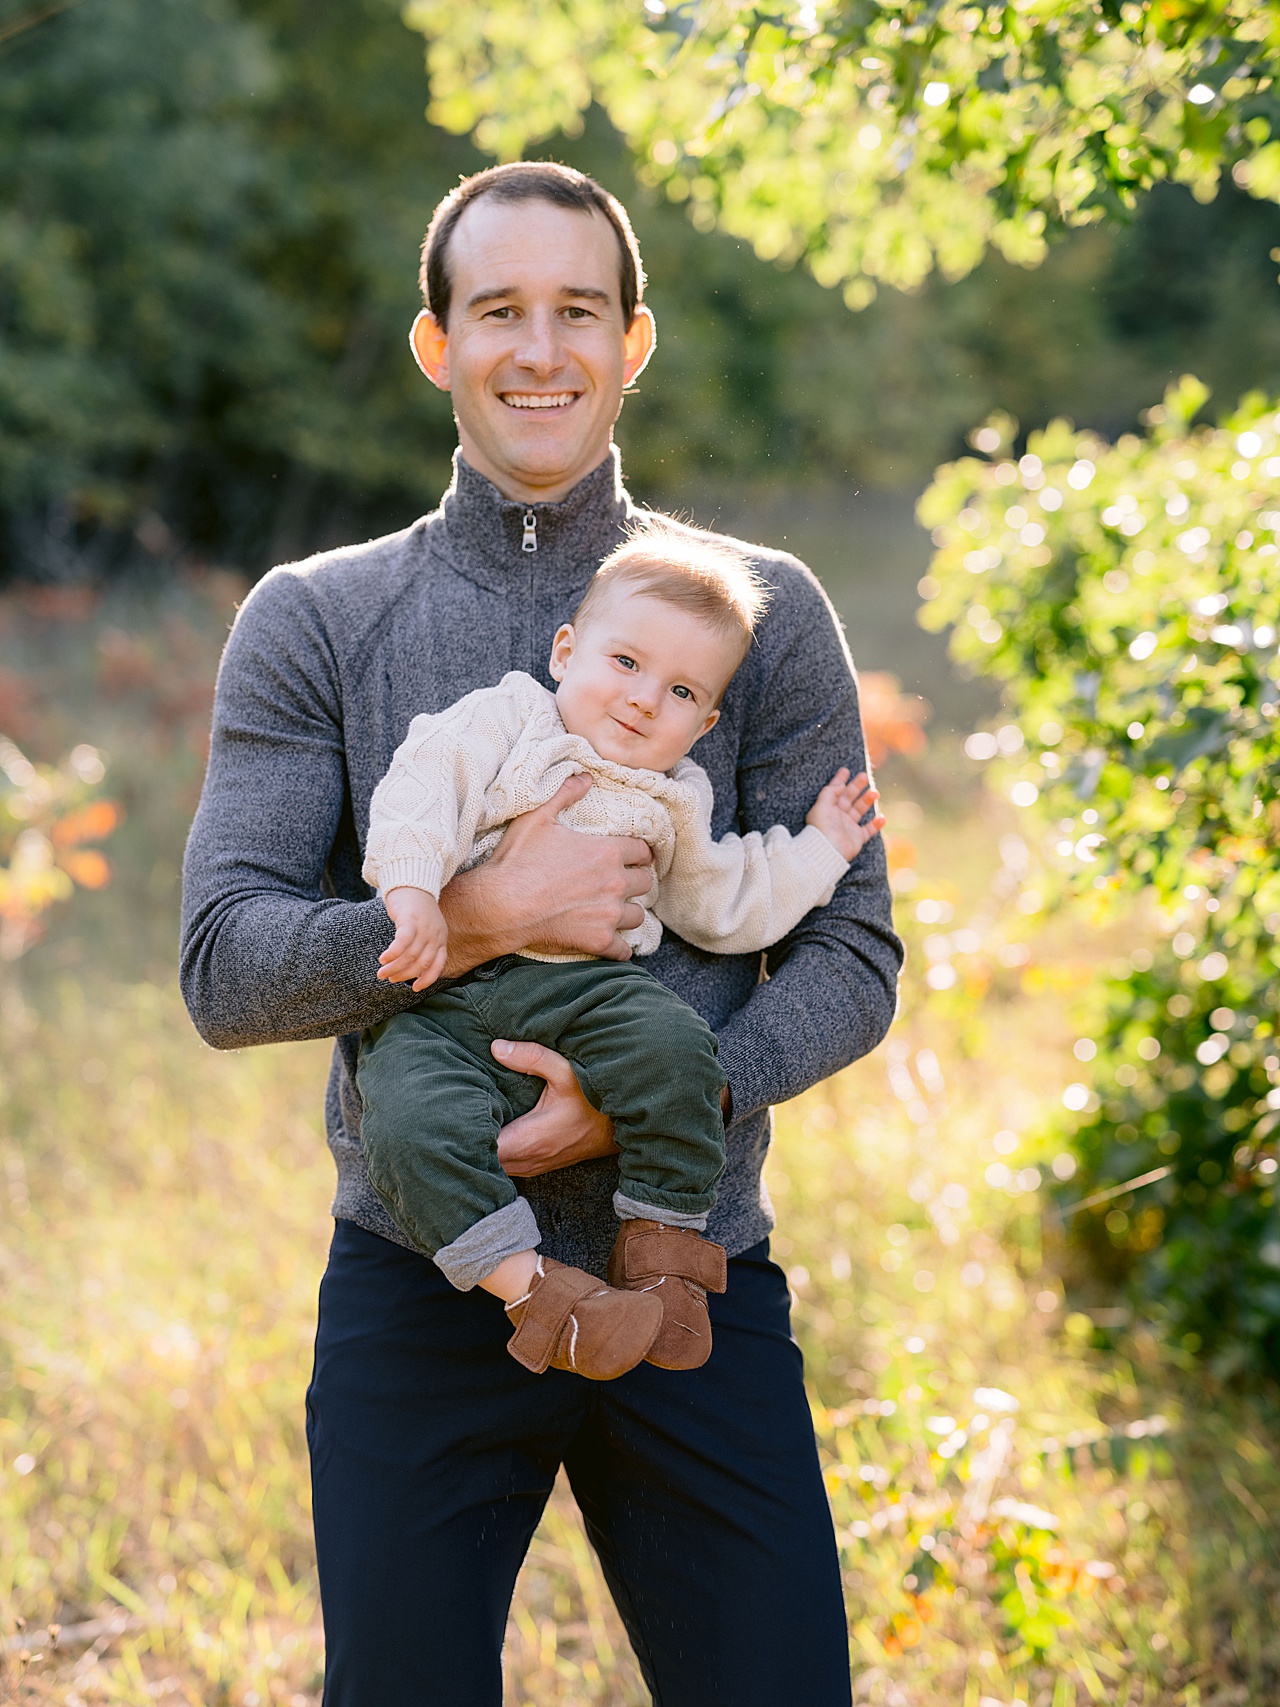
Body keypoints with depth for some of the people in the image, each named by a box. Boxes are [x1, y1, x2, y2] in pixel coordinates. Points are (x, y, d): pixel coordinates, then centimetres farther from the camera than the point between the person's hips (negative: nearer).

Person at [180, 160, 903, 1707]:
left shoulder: (762, 612, 5)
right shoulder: (314, 623, 3)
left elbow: (852, 960, 1)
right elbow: (226, 971, -4)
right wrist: (477, 917, -20)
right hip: (421, 1287, 0)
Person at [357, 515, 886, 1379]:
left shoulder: (675, 804, 24)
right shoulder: (506, 721, 11)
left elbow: (723, 905, 32)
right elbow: (424, 787, -4)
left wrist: (813, 852, 28)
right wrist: (413, 892, -20)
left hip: (585, 987, 3)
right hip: (441, 995, -3)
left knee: (670, 1043, -31)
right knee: (416, 1126, -33)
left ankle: (661, 1243, -15)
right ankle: (529, 1285, -25)